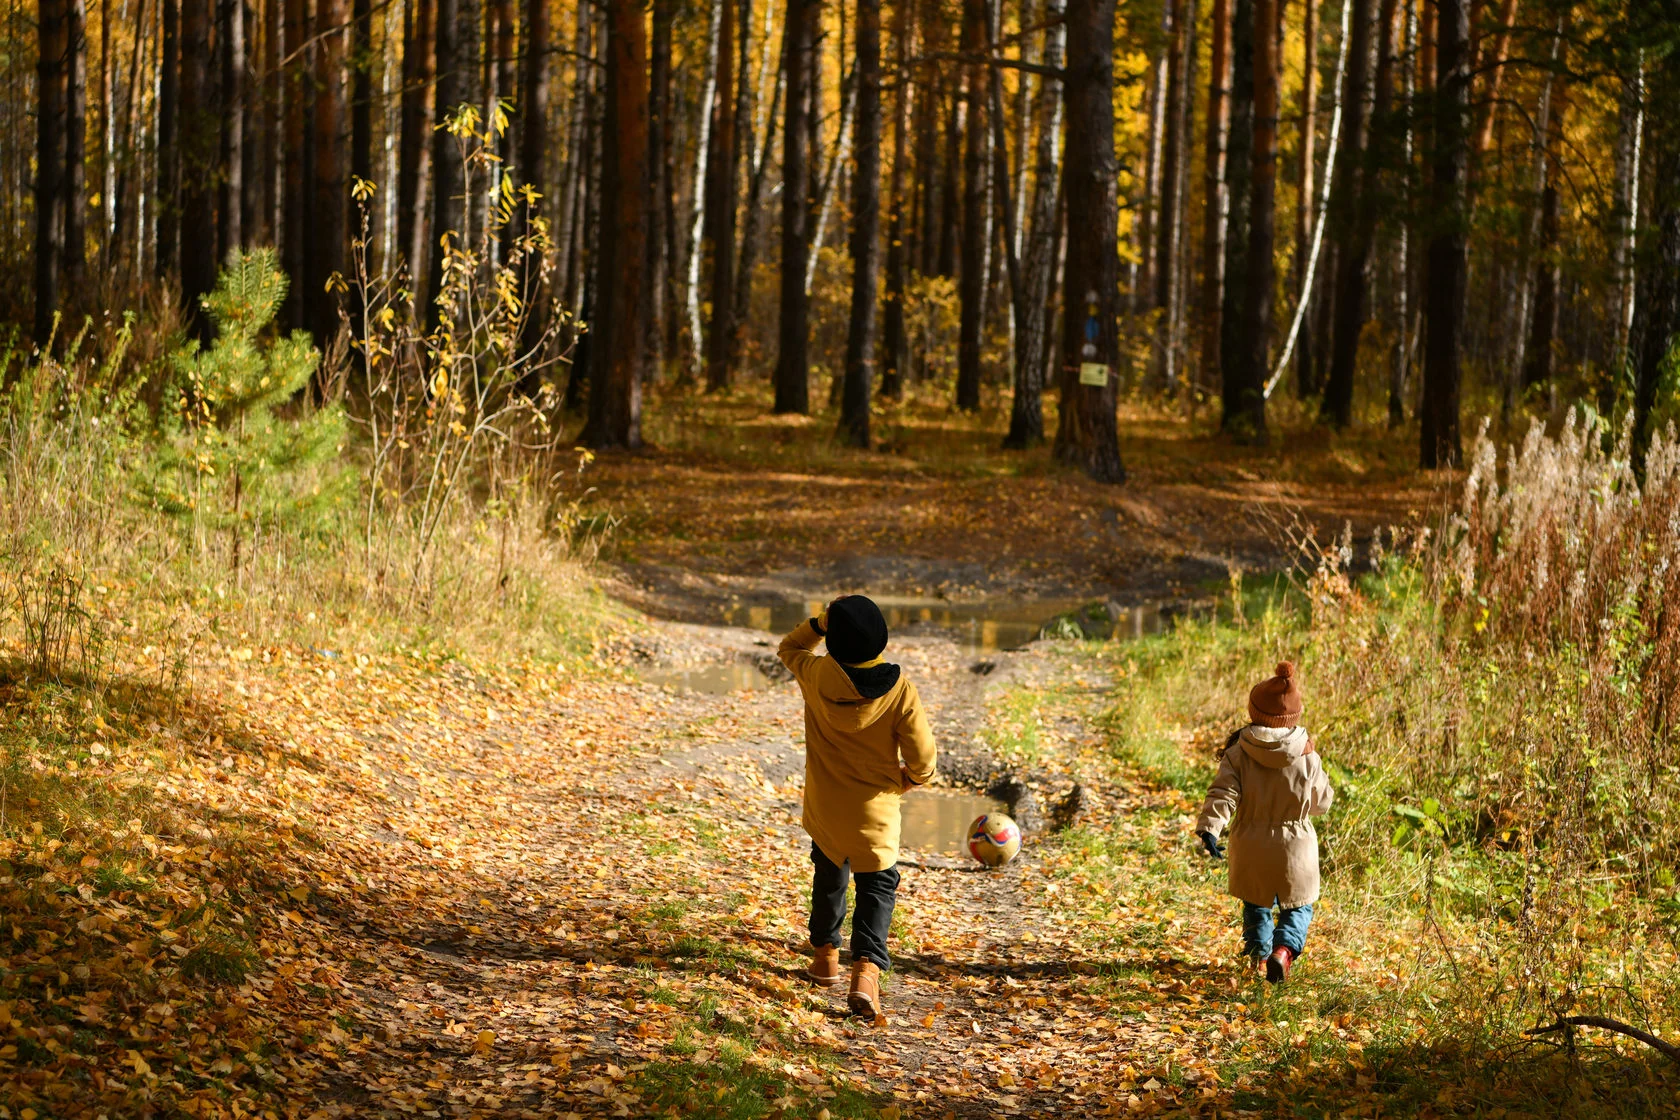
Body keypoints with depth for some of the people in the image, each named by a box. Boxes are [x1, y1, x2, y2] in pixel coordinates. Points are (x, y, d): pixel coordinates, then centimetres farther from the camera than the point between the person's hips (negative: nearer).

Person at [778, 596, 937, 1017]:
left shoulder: (817, 675, -16)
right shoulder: (901, 691, -20)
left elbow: (790, 647, 9)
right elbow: (922, 758, -14)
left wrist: (822, 621, -4)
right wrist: (910, 778, 8)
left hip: (824, 806, 2)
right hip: (874, 810, -2)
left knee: (829, 876, 24)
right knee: (877, 886, 8)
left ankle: (825, 954, 40)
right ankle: (866, 969, -11)